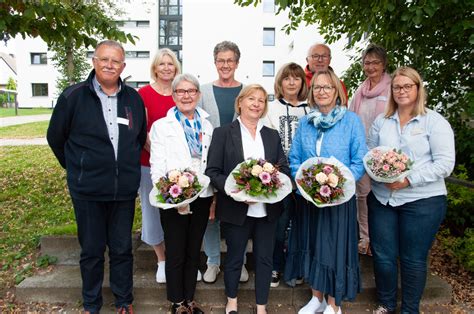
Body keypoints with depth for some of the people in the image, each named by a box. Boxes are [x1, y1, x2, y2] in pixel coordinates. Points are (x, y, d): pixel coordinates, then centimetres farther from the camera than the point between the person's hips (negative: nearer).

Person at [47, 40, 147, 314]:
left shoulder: (134, 98, 4)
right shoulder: (73, 96, -4)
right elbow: (55, 137, 6)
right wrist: (78, 169, 10)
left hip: (125, 189, 2)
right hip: (87, 189, -2)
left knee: (122, 249, 14)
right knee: (92, 250, 12)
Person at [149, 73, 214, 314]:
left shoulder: (207, 125, 9)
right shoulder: (161, 126, -1)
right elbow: (157, 167, -7)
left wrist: (214, 195, 3)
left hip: (202, 196, 4)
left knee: (194, 251, 15)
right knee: (176, 253, 8)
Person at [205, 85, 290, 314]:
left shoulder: (272, 135, 9)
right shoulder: (223, 133, -2)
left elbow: (285, 168, 8)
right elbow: (212, 171, -7)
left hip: (267, 209, 3)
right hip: (236, 209, -3)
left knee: (264, 258, 12)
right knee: (234, 257, 15)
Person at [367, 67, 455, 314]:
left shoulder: (434, 121, -3)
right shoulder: (381, 121, 9)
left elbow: (445, 163, -10)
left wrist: (410, 179, -19)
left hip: (422, 201, -3)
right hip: (381, 198, 4)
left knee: (413, 259, 9)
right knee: (382, 255, 10)